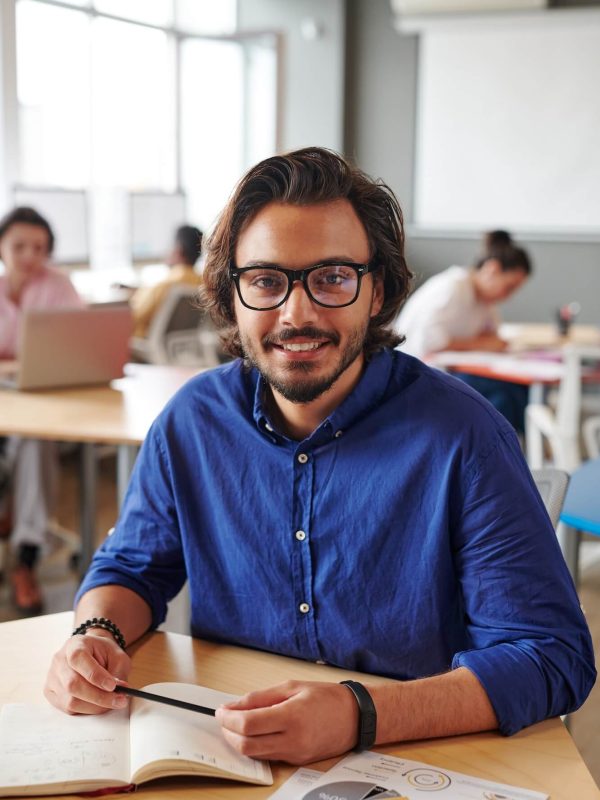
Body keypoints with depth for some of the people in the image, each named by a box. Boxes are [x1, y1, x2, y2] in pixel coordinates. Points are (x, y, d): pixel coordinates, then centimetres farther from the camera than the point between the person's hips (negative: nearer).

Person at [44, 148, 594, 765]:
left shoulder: (462, 436, -16)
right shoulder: (194, 419, -2)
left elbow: (553, 656, -18)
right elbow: (133, 566, 12)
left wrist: (363, 715, -31)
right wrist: (96, 637, -11)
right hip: (223, 755, 4)